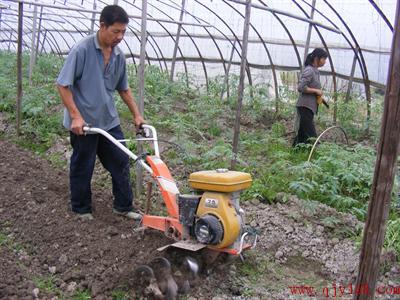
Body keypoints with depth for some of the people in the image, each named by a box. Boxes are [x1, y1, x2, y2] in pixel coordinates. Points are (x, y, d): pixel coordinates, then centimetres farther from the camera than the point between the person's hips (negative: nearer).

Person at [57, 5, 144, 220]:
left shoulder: (119, 55, 3)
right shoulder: (82, 50, -16)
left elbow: (123, 88, 15)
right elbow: (63, 85, -15)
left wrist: (136, 115, 13)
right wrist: (76, 116, -21)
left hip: (109, 121, 6)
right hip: (83, 123, -6)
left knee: (121, 163, 9)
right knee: (82, 168, 9)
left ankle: (123, 206, 24)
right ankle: (81, 209, 27)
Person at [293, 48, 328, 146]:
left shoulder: (315, 71, 15)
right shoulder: (309, 70, -15)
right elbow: (301, 87, -23)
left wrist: (319, 95, 10)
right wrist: (316, 91, -16)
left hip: (310, 106, 10)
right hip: (305, 106, -10)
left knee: (303, 134, 14)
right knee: (311, 136, -9)